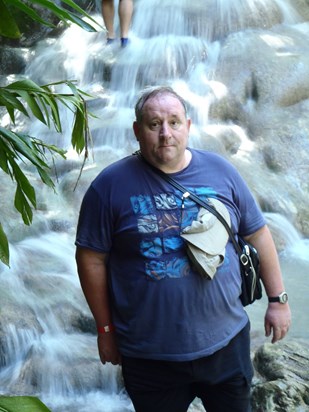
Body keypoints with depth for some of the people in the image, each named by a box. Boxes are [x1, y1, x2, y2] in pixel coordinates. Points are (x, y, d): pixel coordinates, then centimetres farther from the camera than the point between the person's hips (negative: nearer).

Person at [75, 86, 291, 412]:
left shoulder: (220, 171, -1)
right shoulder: (111, 185, -10)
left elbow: (258, 235, 6)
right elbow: (91, 259, -5)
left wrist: (277, 299, 7)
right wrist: (105, 328, -2)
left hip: (226, 342, 3)